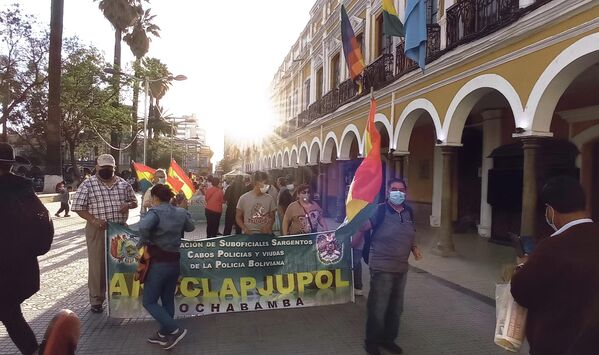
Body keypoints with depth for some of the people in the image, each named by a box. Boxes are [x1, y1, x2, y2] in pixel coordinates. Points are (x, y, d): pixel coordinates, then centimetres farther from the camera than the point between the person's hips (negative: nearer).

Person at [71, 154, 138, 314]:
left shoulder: (123, 184, 7)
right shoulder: (88, 184, -3)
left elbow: (134, 201, 16)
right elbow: (78, 207, -5)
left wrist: (128, 205, -8)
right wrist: (93, 220, -17)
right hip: (98, 230, -3)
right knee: (97, 265, 2)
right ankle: (96, 300, 15)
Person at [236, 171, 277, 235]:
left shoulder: (269, 198, 2)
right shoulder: (244, 198, -3)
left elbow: (272, 217, 11)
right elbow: (238, 217, 4)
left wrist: (268, 226, -9)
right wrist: (246, 229, -12)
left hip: (265, 233, 2)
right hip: (249, 234, -1)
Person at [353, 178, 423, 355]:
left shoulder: (408, 211, 5)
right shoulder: (379, 211, -16)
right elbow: (361, 229, -12)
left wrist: (414, 247, 2)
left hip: (402, 268, 7)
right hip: (382, 268, -7)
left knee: (396, 308, 18)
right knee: (378, 308, 2)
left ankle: (388, 339, 36)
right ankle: (371, 341, 22)